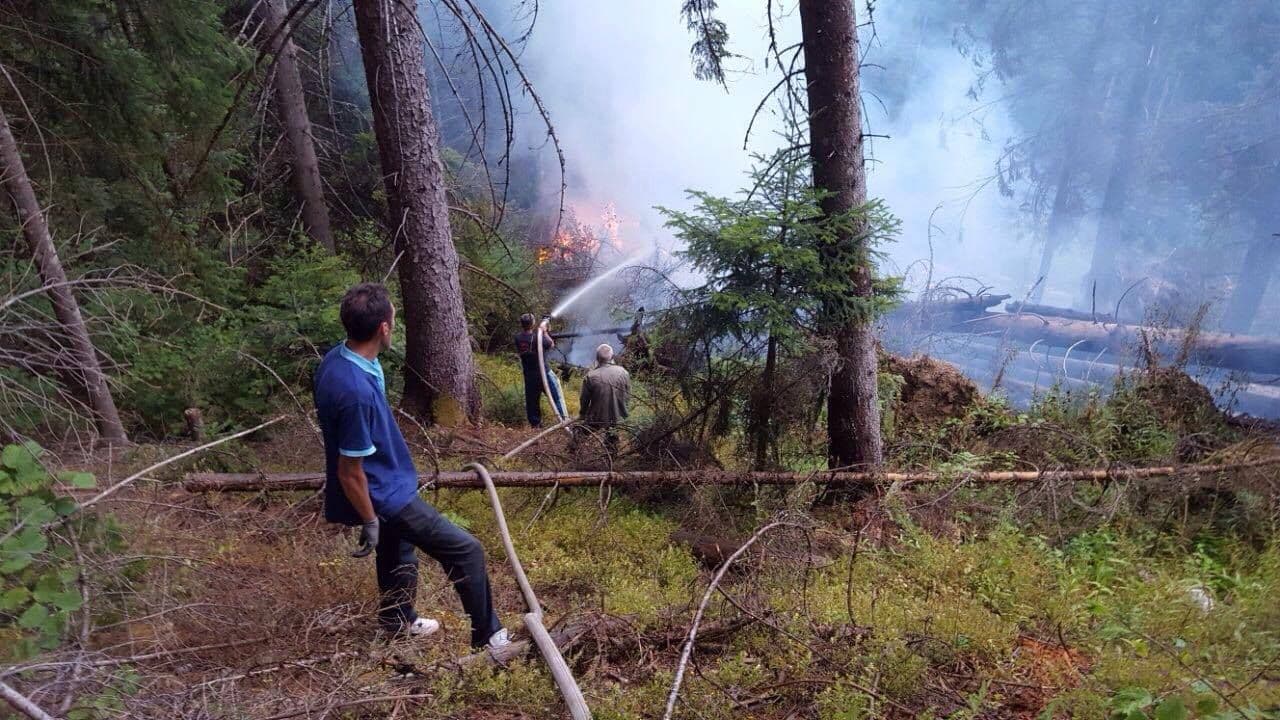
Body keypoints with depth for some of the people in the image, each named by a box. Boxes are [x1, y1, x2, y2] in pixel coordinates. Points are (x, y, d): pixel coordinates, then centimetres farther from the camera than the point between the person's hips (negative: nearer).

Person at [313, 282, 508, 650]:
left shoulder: (337, 357, -5)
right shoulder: (357, 392, -35)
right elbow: (350, 471, -26)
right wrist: (370, 522, -13)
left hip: (385, 486, 10)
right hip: (387, 495, -10)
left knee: (397, 557, 30)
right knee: (466, 551, -1)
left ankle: (398, 623, 54)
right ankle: (488, 636, 14)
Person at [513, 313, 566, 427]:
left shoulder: (518, 338, -8)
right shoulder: (538, 336, -21)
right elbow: (551, 345, -5)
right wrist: (544, 331, 7)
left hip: (529, 374, 4)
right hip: (543, 372, -4)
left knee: (531, 398, 16)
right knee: (556, 395, 9)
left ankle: (534, 423, 24)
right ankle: (564, 417, 10)